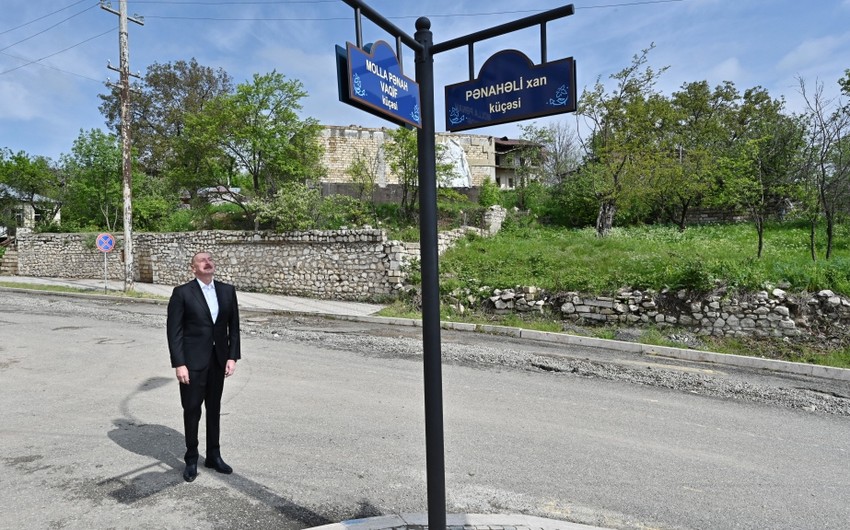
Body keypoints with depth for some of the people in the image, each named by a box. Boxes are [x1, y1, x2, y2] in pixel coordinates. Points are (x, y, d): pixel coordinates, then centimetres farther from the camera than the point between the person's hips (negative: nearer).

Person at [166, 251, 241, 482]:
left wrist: (232, 357, -2)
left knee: (214, 409, 15)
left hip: (219, 360, 4)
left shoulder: (227, 290, 2)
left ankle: (213, 456, 30)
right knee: (192, 410, 9)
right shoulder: (182, 292, -9)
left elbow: (233, 326, 4)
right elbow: (174, 330, -10)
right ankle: (191, 459, 27)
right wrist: (179, 364, -14)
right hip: (192, 361, -3)